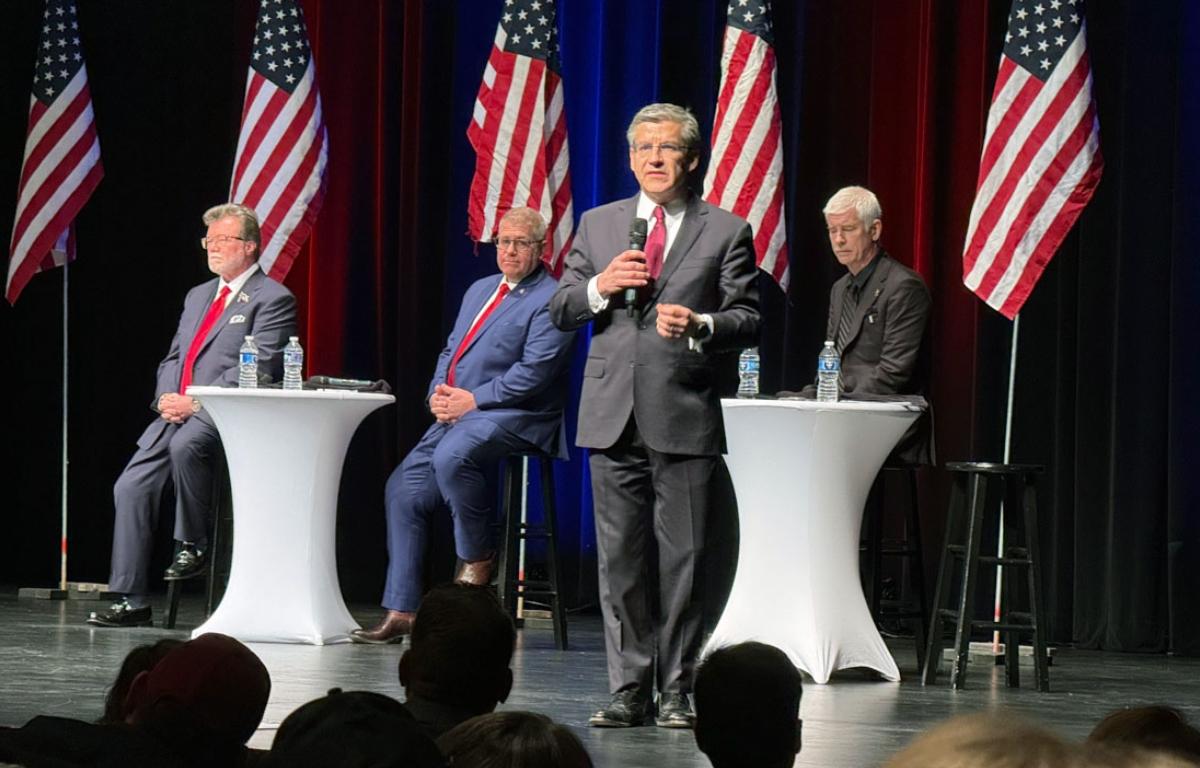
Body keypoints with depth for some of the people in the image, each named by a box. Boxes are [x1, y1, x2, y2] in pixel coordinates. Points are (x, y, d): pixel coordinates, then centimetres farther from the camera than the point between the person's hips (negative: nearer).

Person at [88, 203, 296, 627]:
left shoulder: (272, 300, -3)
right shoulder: (198, 295, 23)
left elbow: (254, 371, -13)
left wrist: (195, 404, -18)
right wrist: (166, 398, 0)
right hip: (176, 413, 8)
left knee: (186, 444, -38)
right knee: (131, 486, -7)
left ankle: (193, 544, -17)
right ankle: (131, 601, -4)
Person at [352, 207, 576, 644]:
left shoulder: (551, 301, -6)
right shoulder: (480, 290, 21)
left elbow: (533, 373, -16)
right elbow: (450, 351, 22)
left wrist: (472, 400, -17)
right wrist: (438, 393, 1)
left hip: (510, 416, -9)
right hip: (455, 414, 9)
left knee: (451, 456, -35)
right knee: (404, 488, 0)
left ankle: (478, 557, -13)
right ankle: (400, 613, 3)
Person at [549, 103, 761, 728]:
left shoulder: (726, 232, 5)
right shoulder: (598, 225, 14)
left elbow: (749, 321, 2)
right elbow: (560, 311, 13)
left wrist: (701, 325, -17)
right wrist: (598, 287, -7)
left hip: (684, 417, -3)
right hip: (613, 416, 3)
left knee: (682, 558, -1)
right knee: (620, 558, 4)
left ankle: (677, 690, 7)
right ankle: (629, 688, 11)